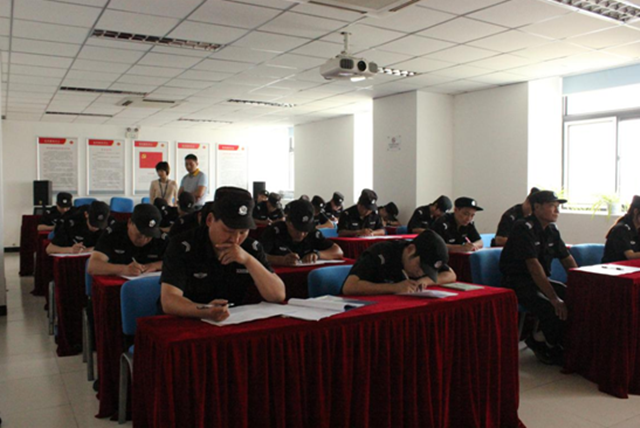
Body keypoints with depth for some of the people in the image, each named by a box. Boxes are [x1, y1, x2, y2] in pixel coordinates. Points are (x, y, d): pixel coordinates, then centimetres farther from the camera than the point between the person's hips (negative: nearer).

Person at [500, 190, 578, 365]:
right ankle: (552, 348, 1)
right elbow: (533, 266, -25)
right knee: (553, 309, -28)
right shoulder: (524, 228, -17)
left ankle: (542, 340, 3)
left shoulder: (551, 230, 9)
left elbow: (568, 260, 13)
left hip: (540, 280, 8)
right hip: (517, 283, -8)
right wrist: (554, 298, -29)